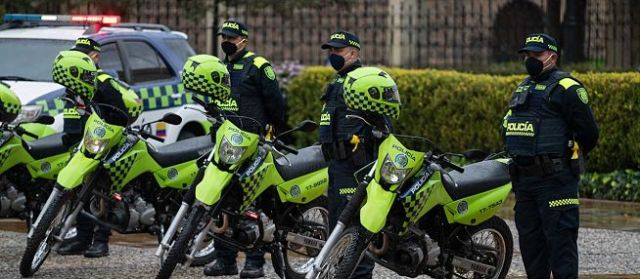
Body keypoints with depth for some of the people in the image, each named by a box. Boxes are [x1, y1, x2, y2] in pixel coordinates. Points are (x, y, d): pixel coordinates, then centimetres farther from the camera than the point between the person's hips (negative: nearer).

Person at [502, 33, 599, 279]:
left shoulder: (566, 88, -8)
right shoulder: (523, 88, 19)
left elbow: (589, 133, -8)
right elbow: (507, 128, 30)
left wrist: (571, 156, 4)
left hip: (555, 178, -9)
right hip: (524, 180, 9)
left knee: (560, 239, -10)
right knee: (530, 240, 12)